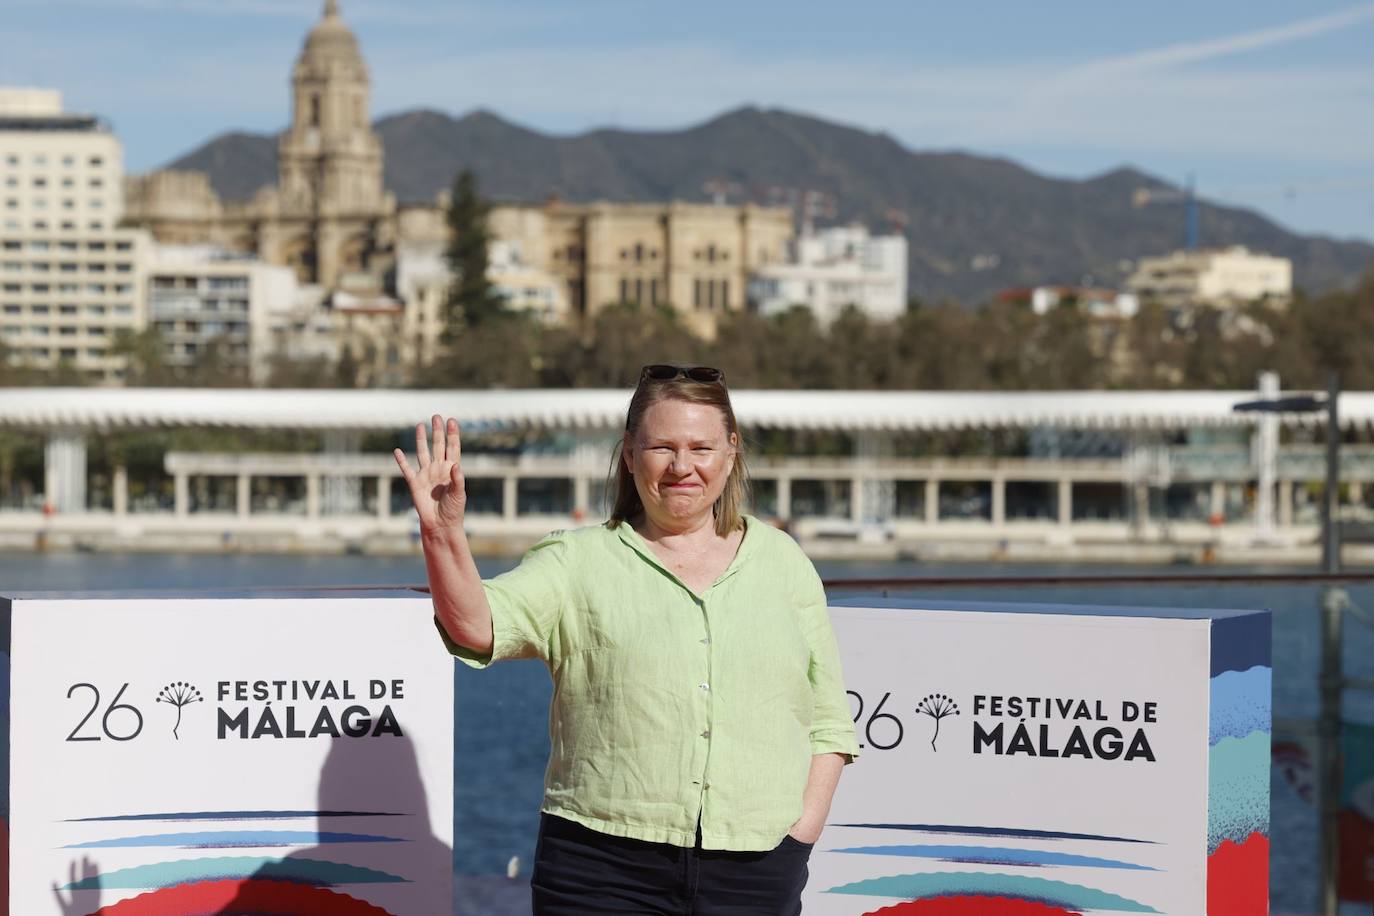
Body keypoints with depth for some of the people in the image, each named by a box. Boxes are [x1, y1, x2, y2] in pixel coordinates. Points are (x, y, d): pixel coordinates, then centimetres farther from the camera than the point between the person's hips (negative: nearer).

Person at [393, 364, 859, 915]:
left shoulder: (782, 561, 13)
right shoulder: (579, 561, 6)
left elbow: (828, 723, 14)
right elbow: (477, 626, -11)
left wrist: (800, 835, 3)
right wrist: (444, 534, -27)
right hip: (604, 865, -2)